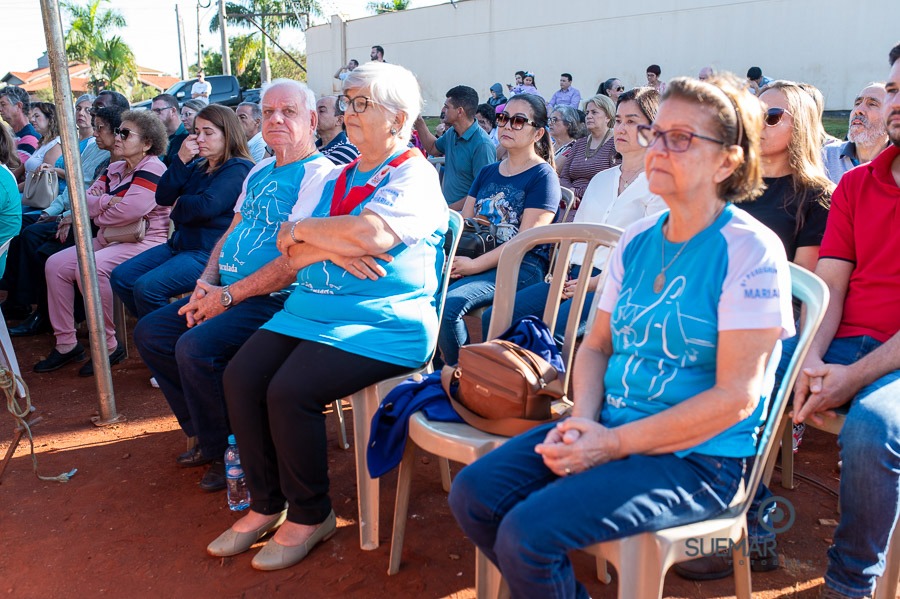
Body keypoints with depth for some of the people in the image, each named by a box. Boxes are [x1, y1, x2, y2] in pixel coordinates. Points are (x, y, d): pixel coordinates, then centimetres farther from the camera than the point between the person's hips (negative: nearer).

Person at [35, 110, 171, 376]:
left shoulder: (152, 169, -12)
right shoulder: (114, 170, 17)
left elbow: (129, 210, -24)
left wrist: (98, 216, -5)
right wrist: (107, 200, -13)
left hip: (144, 242, -10)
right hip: (108, 240, 10)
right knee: (56, 264, -3)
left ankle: (108, 346, -17)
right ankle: (66, 344, 2)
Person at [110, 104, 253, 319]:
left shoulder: (239, 168, -10)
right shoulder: (198, 165, 16)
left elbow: (207, 206, -23)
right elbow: (163, 197, 7)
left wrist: (178, 204, -2)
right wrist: (181, 160, -5)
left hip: (210, 252, -9)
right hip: (180, 243, 10)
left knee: (146, 287, -25)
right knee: (120, 277, 5)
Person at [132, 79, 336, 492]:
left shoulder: (320, 175, -12)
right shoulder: (259, 172, 18)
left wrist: (227, 296, -18)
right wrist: (206, 282, 2)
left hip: (275, 299, -9)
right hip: (227, 291, 10)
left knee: (195, 346, -27)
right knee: (149, 332, 4)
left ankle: (226, 451, -3)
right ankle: (203, 435, 15)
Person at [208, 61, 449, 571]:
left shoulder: (416, 175, -4)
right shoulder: (342, 177, 20)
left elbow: (370, 233, -24)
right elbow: (292, 254, 11)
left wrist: (302, 231, -7)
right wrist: (330, 248, -12)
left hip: (382, 319, -8)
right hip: (314, 308, 8)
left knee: (289, 391, -24)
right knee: (241, 376, -11)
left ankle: (310, 515, 0)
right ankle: (266, 503, 7)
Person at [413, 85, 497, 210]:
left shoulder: (482, 145, -16)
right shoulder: (451, 133, 11)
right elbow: (433, 149, 33)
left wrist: (450, 209, -17)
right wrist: (418, 122, 21)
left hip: (464, 213, -8)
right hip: (447, 207, 8)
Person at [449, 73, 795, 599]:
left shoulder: (751, 251, -12)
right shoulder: (637, 241, 8)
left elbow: (736, 394, -17)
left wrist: (612, 444, -17)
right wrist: (583, 421, -6)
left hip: (698, 455, -6)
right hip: (611, 428, 7)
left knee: (526, 533, -23)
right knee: (473, 496, -5)